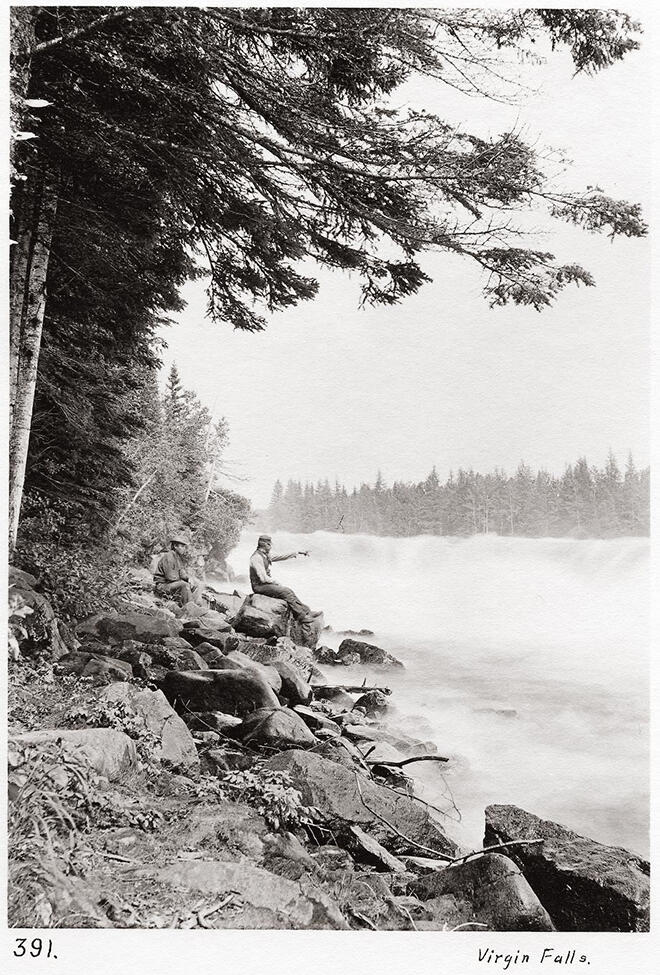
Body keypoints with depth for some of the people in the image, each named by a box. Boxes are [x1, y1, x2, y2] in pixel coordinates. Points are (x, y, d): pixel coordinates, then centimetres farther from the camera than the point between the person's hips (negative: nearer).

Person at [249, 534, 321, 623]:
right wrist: (276, 583, -10)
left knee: (289, 591, -1)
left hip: (266, 583, 9)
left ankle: (307, 612, -4)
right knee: (286, 592, -17)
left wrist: (298, 552, 13)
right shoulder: (257, 557, -20)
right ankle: (301, 616, -13)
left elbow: (281, 557, 17)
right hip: (259, 586, -9)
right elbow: (263, 578, -23)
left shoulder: (266, 555, 11)